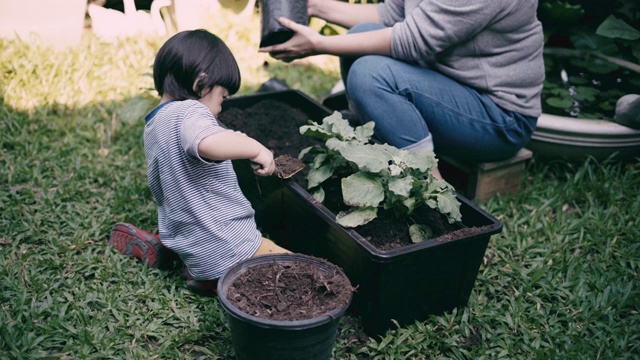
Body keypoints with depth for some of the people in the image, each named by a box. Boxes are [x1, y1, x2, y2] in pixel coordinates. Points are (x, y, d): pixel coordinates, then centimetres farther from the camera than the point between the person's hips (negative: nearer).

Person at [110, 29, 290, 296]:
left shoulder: (153, 124, 10)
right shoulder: (188, 112, -19)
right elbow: (207, 143, -44)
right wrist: (255, 148, -30)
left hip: (181, 239, 9)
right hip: (223, 248, -9)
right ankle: (215, 279, -5)